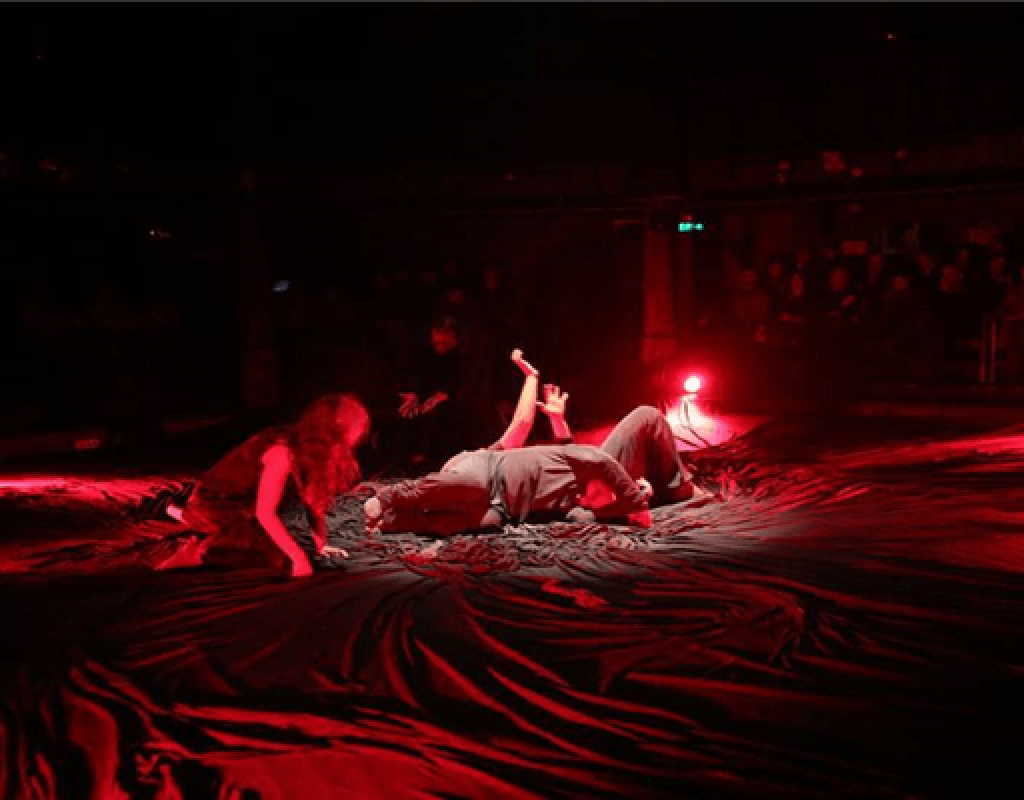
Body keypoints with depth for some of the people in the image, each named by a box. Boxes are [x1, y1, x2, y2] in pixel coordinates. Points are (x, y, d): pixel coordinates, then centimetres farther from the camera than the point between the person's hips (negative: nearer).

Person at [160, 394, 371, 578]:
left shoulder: (312, 448, -4)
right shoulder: (283, 452, -30)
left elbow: (315, 499, 4)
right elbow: (264, 513, -32)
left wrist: (321, 545, 0)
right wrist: (299, 556, -32)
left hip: (243, 508, 9)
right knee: (281, 561, -22)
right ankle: (202, 552, -9)